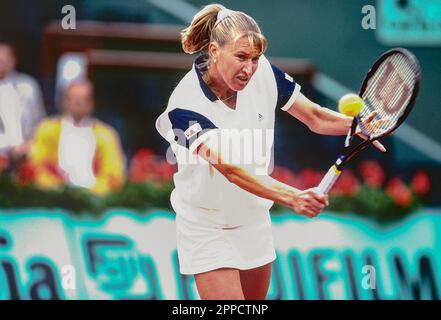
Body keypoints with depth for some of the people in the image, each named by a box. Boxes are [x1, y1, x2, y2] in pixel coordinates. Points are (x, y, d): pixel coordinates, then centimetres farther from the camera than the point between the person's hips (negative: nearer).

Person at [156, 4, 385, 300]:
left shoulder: (263, 73, -13)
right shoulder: (186, 105, -29)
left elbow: (315, 117, -3)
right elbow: (230, 169, -40)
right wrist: (291, 197, -52)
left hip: (255, 220, 6)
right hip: (207, 228, -5)